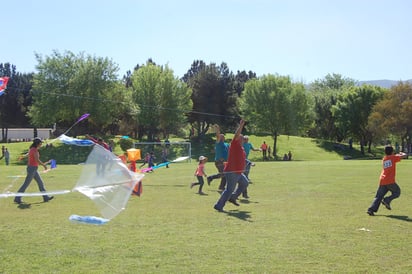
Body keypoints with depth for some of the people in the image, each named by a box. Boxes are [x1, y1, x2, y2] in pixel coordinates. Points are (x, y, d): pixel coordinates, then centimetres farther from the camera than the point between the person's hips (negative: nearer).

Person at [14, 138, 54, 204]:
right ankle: (17, 198, 4)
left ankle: (46, 197, 16)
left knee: (41, 183, 12)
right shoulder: (35, 150, -17)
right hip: (33, 168, -10)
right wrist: (44, 165, -11)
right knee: (26, 184, -3)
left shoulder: (31, 149, 13)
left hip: (33, 169, 10)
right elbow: (37, 160, -24)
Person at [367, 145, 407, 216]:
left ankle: (371, 209, -7)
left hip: (382, 181, 6)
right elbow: (404, 156, 3)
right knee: (397, 192, 14)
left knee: (378, 196, 6)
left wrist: (397, 155, 38)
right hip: (390, 181, -5)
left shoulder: (384, 159, 17)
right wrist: (402, 153, 25)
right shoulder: (393, 157, 1)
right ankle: (387, 200, -8)